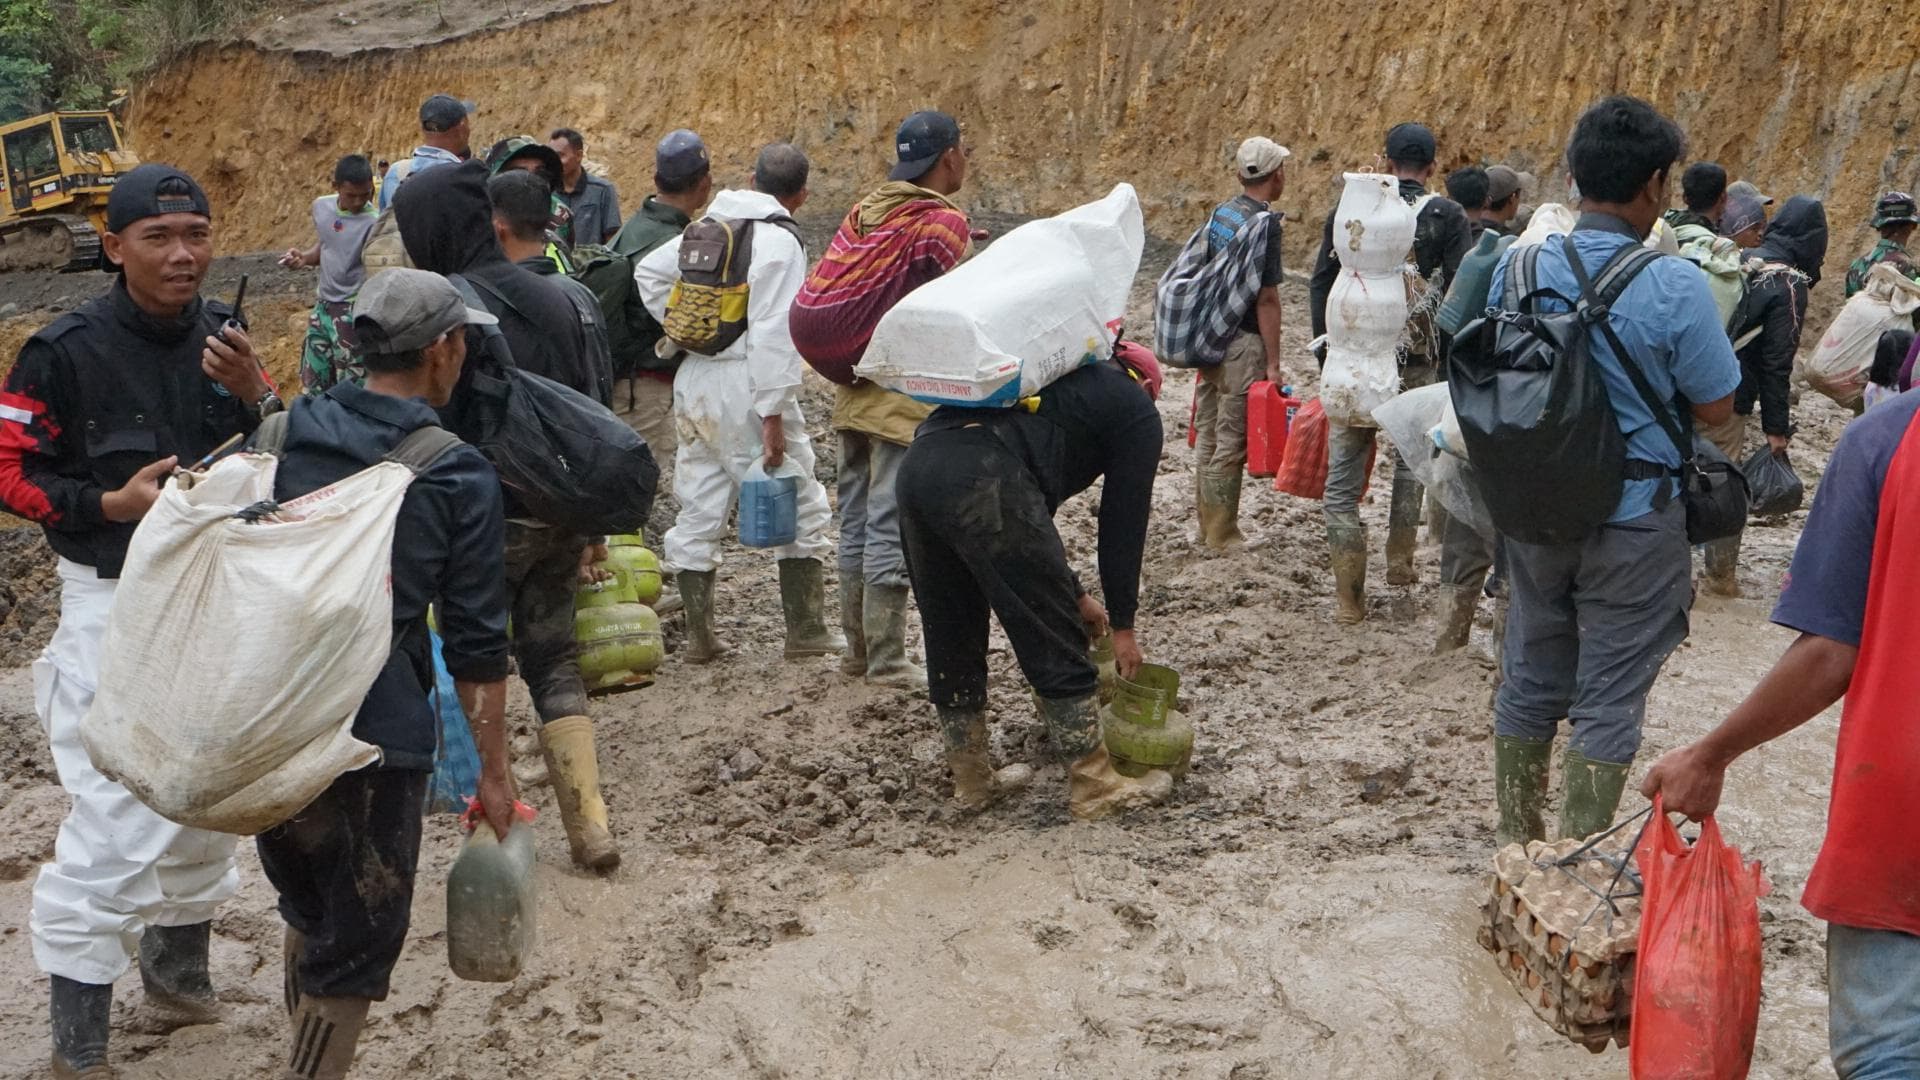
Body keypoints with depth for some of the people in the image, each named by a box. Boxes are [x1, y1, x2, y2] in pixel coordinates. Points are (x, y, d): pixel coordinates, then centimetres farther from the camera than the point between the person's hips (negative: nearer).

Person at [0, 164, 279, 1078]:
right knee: (117, 818, -10)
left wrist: (254, 394, -16)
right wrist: (113, 504, -23)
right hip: (116, 601, -6)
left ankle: (177, 970, 38)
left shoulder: (226, 335, 0)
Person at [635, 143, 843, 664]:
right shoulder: (779, 242, -12)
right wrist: (772, 416, -19)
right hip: (743, 388, -8)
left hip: (693, 381, 8)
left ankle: (699, 636, 16)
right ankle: (806, 631, 8)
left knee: (699, 511, 12)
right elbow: (772, 334, -19)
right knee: (800, 507, 5)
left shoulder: (709, 226, 11)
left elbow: (648, 272, 21)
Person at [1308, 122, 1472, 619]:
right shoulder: (1448, 216, -1)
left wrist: (1327, 354, 13)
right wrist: (1448, 356, 1)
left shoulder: (1347, 209, 4)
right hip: (1418, 359, 0)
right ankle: (1399, 559, 25)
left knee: (1344, 474, 5)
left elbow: (1320, 284, 6)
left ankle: (1349, 592, 3)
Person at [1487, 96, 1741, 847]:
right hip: (1633, 522, -4)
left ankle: (1518, 848, 29)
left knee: (1529, 681, 17)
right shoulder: (1673, 285, -18)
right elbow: (1715, 407, -10)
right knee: (1608, 700, 7)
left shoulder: (1517, 269, -4)